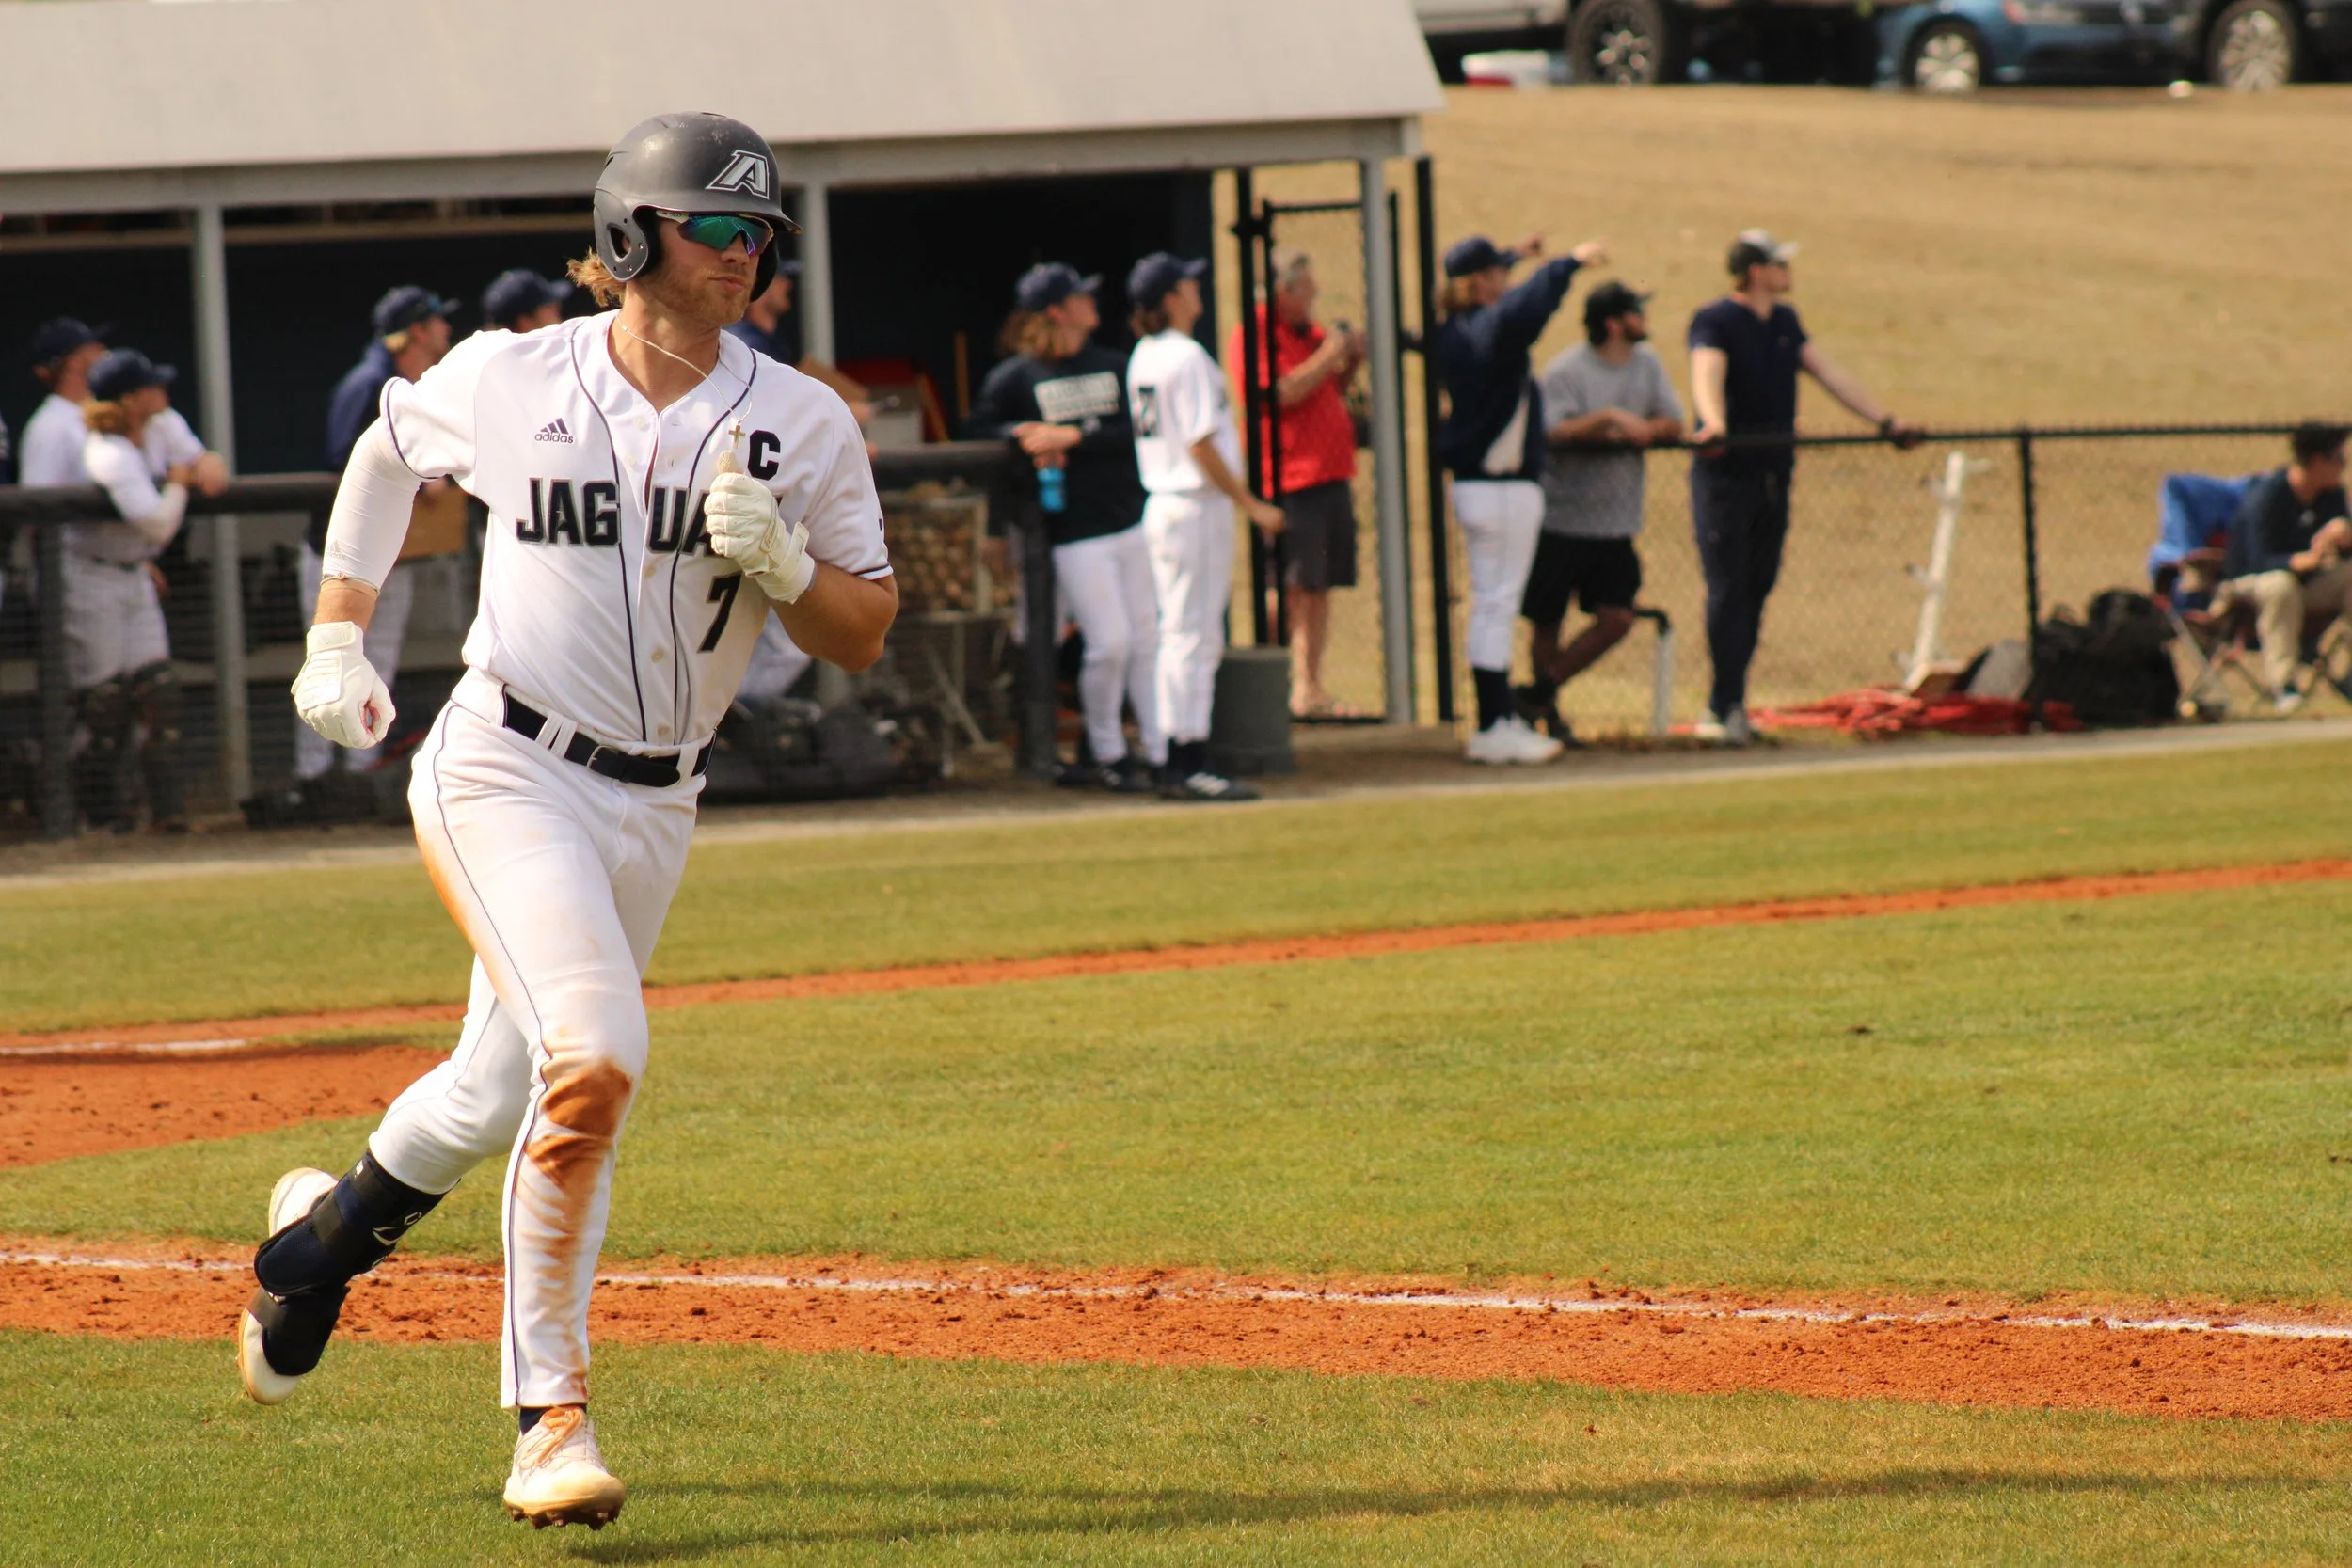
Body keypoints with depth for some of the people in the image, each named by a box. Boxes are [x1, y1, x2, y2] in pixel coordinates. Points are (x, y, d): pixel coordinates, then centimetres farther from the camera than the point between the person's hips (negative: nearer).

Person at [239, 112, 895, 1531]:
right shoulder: (508, 380, -4)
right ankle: (554, 1418, -13)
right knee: (593, 1067, -23)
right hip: (506, 770, -4)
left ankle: (334, 1225, 42)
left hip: (654, 810, 4)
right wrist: (338, 635, 11)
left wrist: (780, 563, -18)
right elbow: (389, 451, 18)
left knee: (502, 1101, 13)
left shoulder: (803, 424, -1)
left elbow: (864, 637, 3)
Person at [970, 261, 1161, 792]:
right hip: (1074, 530, -5)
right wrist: (1025, 433, -14)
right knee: (1109, 643, -9)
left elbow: (1134, 431, 2)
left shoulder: (1113, 367, 11)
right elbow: (981, 424, 4)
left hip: (1132, 522, 5)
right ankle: (1106, 754, 7)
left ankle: (1159, 753, 9)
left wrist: (1072, 437, -11)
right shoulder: (1014, 376, -1)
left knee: (1147, 639, 4)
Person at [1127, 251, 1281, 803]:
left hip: (1160, 503, 9)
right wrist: (1252, 506, -14)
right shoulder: (1186, 357, -15)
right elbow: (1201, 445, -19)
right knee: (1194, 636, -7)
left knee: (1180, 634, 13)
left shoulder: (1143, 357, 13)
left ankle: (1176, 761, 14)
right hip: (1197, 506, -9)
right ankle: (1188, 763, -8)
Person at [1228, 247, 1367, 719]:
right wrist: (1328, 356, -12)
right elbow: (1281, 393, -20)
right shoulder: (1256, 333, -8)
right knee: (1290, 587, -13)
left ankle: (1311, 689, 14)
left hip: (1331, 475, 9)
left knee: (1320, 587, 9)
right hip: (1289, 480, -9)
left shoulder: (1310, 331, 19)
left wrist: (1352, 362, 12)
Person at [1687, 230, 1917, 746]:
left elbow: (1829, 375, 17)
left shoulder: (1784, 321, 14)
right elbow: (1707, 373, -28)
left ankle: (1722, 707, 11)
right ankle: (1729, 707, -9)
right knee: (1727, 591, -9)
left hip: (1774, 476, 7)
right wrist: (1712, 424, -48)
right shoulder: (1714, 321, -9)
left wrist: (1885, 421, 11)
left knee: (1755, 592, 6)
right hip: (1726, 476, -7)